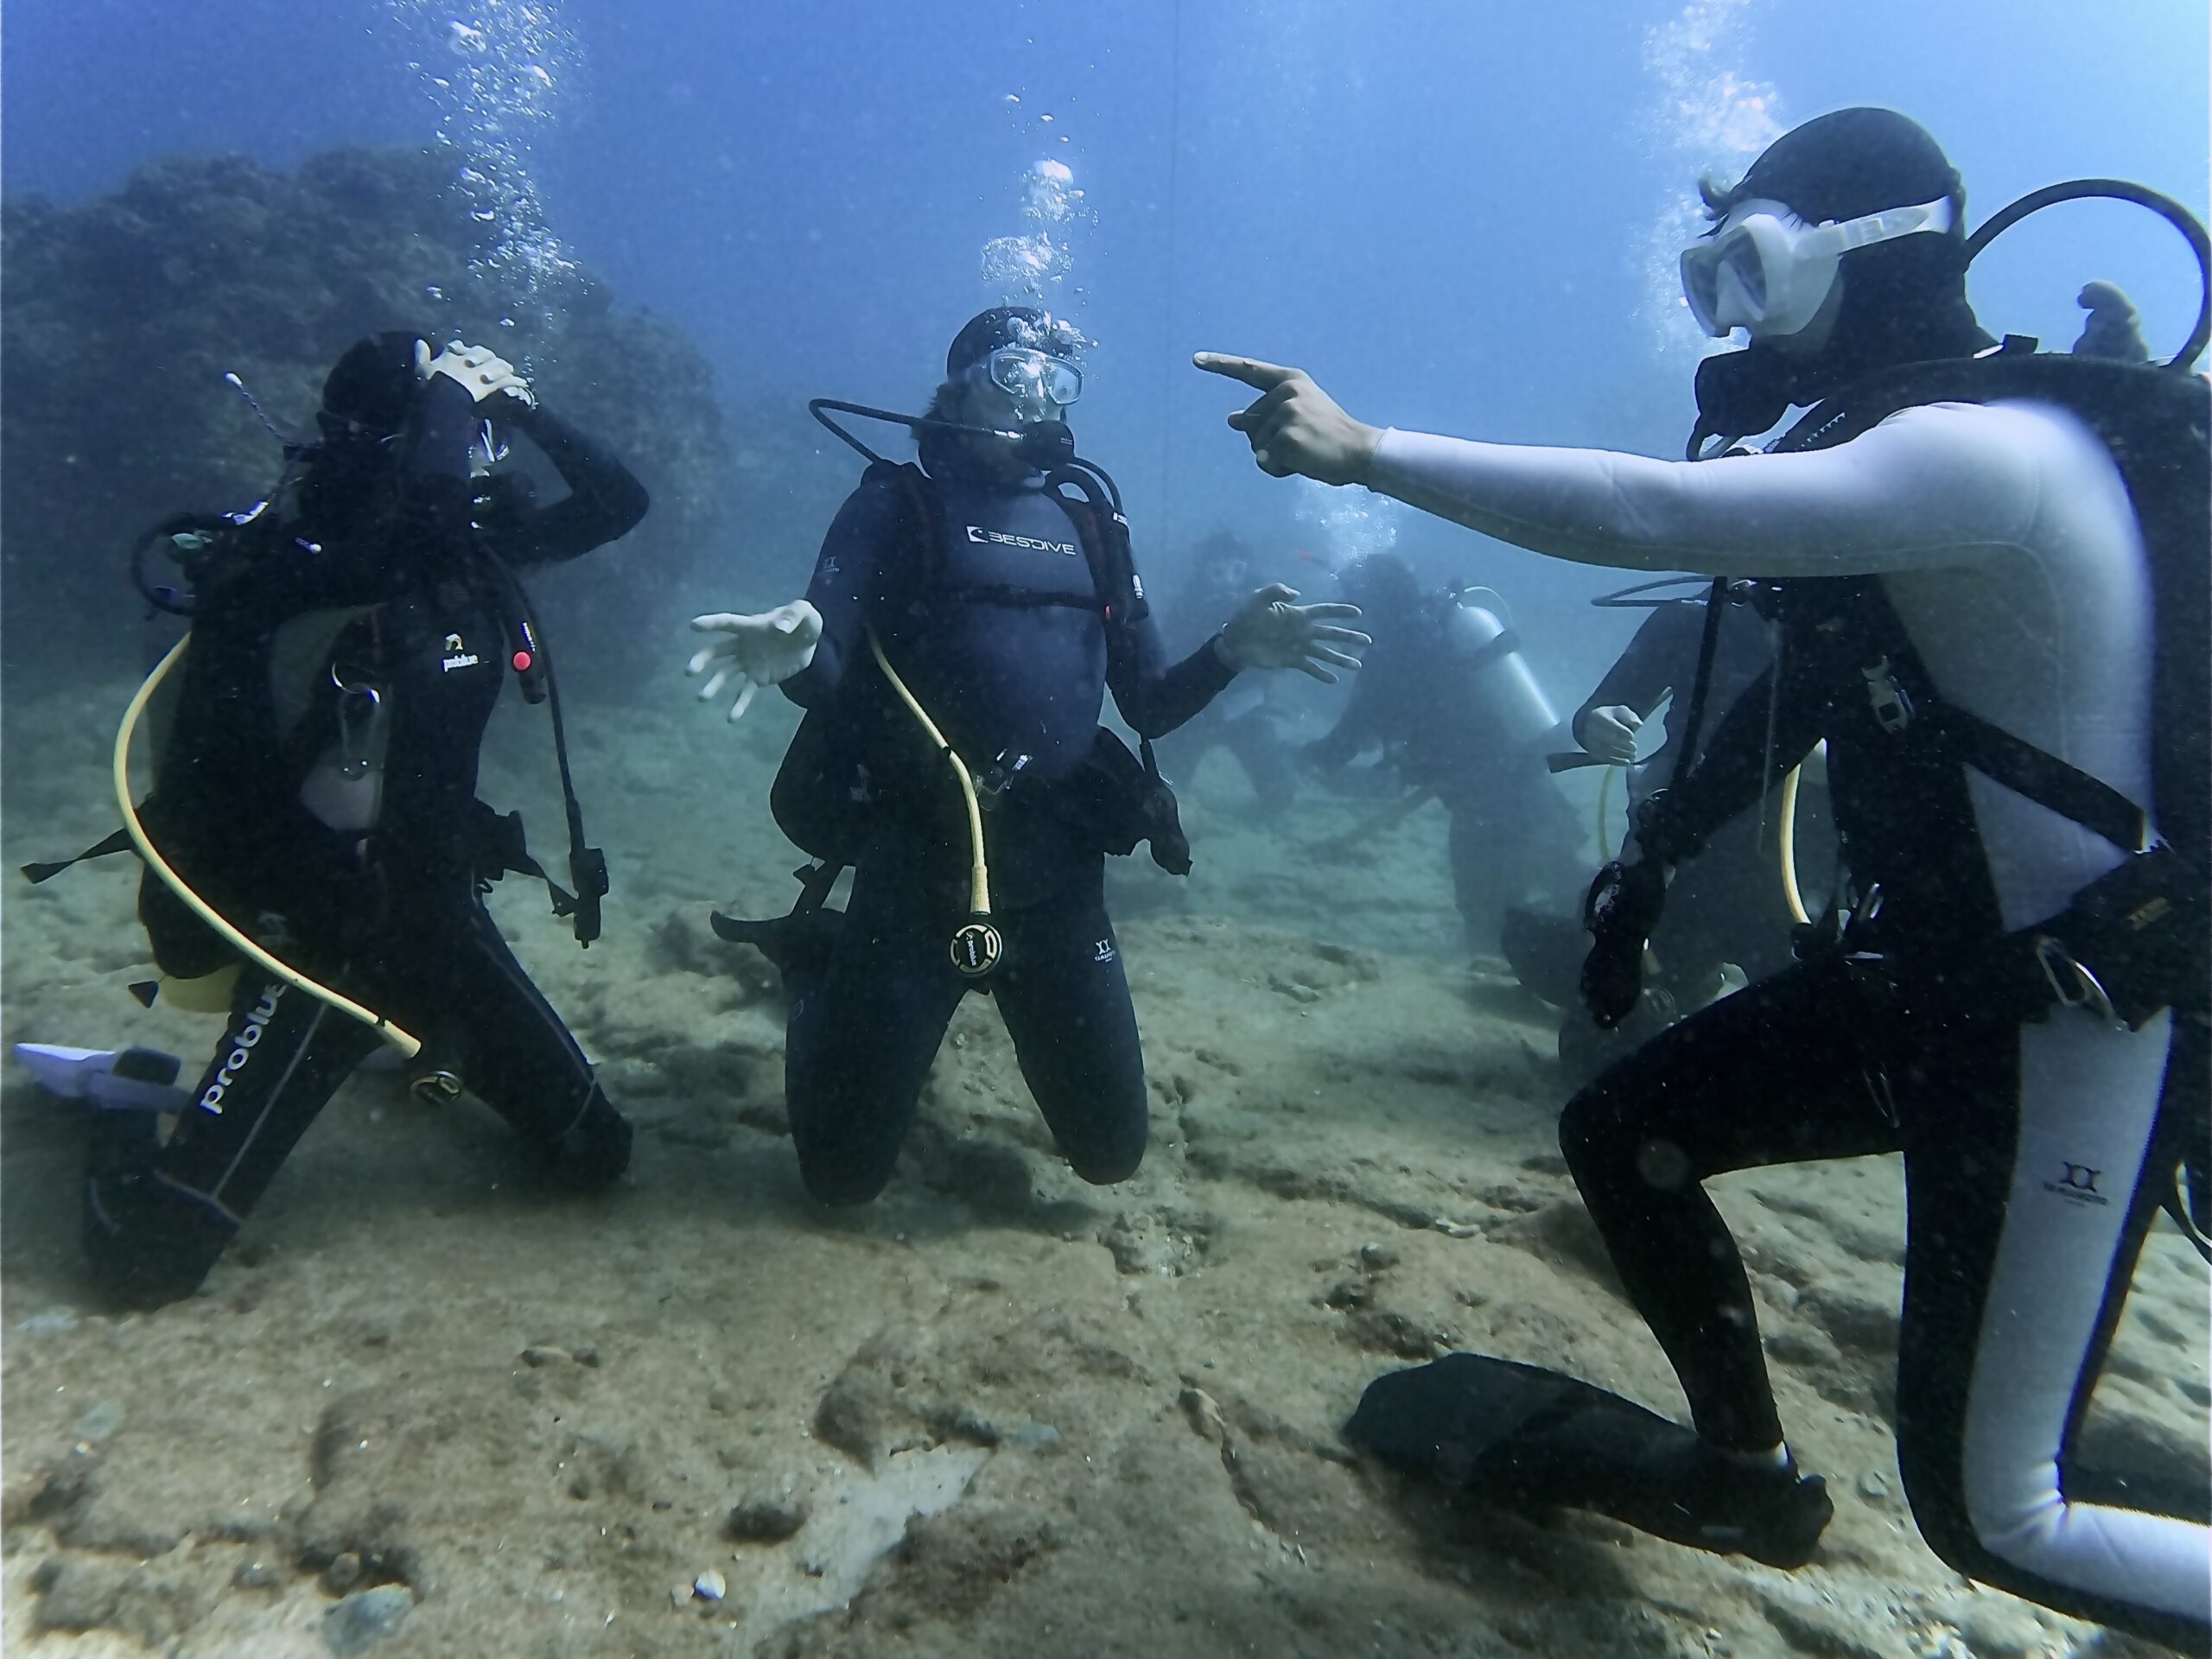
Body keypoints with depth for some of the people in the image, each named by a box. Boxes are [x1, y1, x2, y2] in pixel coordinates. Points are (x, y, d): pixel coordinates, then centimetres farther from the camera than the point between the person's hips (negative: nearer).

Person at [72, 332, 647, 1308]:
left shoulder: (465, 541, 3)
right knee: (153, 1255, -10)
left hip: (439, 919, 7)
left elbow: (616, 504, 10)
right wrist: (453, 390, -21)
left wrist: (522, 406, -1)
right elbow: (417, 504, -38)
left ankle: (430, 1046, 41)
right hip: (318, 934, -6)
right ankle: (130, 1109, 25)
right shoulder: (286, 557, -17)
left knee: (595, 1157, 15)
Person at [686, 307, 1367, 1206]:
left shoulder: (1089, 526, 14)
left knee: (1111, 1154, 12)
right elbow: (824, 677, -11)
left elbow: (1150, 704, 12)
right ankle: (826, 971, 32)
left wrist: (1230, 651, -6)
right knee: (844, 1172, 4)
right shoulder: (898, 504, 2)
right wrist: (791, 652, -34)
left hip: (1057, 873, 4)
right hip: (914, 862, -3)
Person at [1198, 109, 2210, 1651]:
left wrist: (1363, 449, -28)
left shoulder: (1994, 450, -24)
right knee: (1623, 1133, 12)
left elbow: (1647, 513, -35)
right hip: (1929, 964, 9)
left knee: (1992, 1511, 0)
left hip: (2069, 1028, -9)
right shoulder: (1905, 437, 6)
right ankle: (1748, 1474, 33)